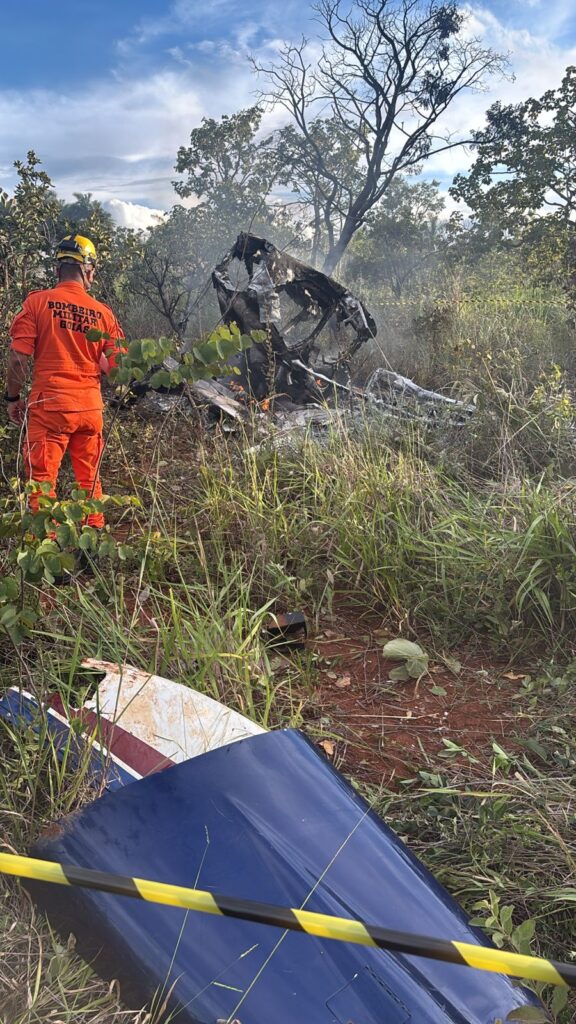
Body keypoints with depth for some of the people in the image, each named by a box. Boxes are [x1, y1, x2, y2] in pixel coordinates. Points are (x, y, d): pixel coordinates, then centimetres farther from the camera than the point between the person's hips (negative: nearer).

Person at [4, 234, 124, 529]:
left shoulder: (37, 302, -5)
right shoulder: (103, 312, 3)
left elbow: (18, 357, -8)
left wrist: (13, 398, 4)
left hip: (49, 405, -3)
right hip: (91, 406, 4)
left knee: (42, 480, 2)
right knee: (89, 480, 16)